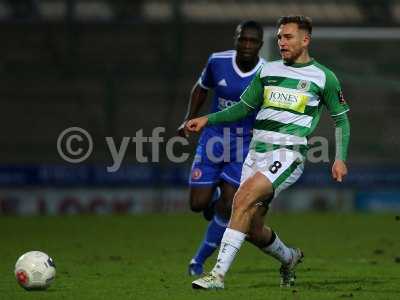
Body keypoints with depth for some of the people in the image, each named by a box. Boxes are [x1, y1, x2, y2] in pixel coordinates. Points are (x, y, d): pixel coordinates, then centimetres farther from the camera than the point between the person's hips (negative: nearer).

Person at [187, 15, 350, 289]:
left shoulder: (323, 77, 4)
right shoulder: (268, 71, 15)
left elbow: (341, 118, 11)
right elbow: (244, 107, 23)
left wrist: (340, 158, -1)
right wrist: (207, 119, 12)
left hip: (288, 153, -6)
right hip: (257, 151, 6)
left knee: (244, 197, -28)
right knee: (253, 228, 1)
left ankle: (219, 274, -31)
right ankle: (289, 258, 35)